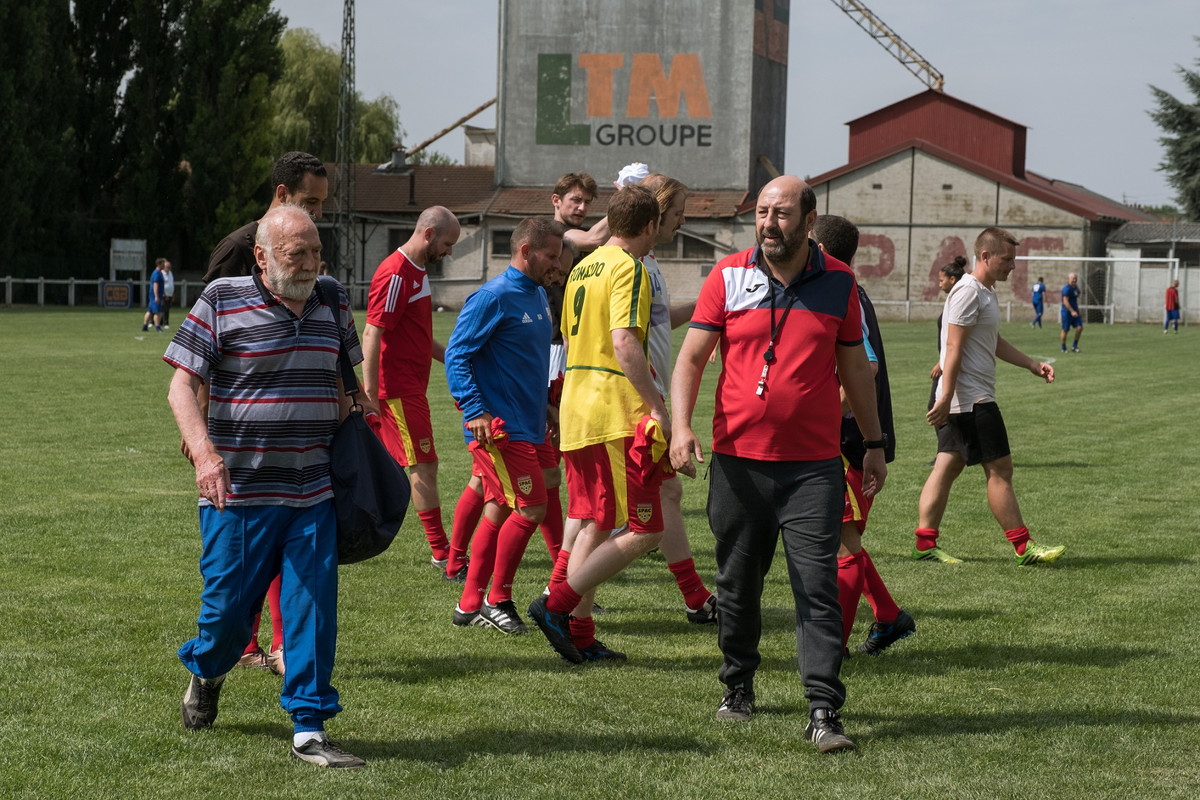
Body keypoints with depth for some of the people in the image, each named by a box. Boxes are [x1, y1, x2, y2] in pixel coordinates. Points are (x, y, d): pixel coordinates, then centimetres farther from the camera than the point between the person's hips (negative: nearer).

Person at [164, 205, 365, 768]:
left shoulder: (333, 303, 9)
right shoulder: (221, 302, -6)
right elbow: (183, 384, -8)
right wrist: (203, 451, -22)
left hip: (314, 495, 3)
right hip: (239, 491, -3)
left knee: (314, 608, -2)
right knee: (230, 604, 5)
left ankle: (308, 729, 5)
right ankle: (206, 671, 38)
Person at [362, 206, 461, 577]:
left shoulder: (417, 271, 17)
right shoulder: (395, 274, -16)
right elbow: (372, 334, -20)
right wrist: (370, 392, -23)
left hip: (409, 387, 10)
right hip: (398, 389, -10)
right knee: (424, 466, -7)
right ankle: (443, 556, -3)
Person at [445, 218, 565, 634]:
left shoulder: (538, 295, 14)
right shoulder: (494, 297, -14)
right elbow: (456, 354, -16)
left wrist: (544, 407, 25)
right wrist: (474, 410, -23)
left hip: (524, 424, 9)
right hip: (498, 426, -9)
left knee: (500, 510, 12)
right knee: (531, 507, -10)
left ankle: (471, 603, 19)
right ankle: (497, 600, 2)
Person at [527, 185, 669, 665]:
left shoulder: (583, 269, 17)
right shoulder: (629, 269, -11)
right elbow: (624, 343, -22)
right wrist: (657, 406, -19)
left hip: (576, 413, 9)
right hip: (618, 415, -9)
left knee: (594, 526, 13)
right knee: (642, 531, -6)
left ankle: (579, 634, 12)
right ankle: (556, 604, -12)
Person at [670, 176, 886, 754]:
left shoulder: (838, 283, 4)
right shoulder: (727, 277, 1)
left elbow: (855, 368, 14)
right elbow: (691, 358, 1)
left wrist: (874, 444, 16)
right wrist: (680, 425, -13)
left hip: (814, 466, -1)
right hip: (738, 461, 1)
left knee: (818, 590, -7)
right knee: (737, 586, 11)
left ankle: (824, 714, -8)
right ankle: (738, 688, 30)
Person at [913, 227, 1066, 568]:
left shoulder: (986, 292, 18)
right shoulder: (968, 291, -15)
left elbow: (994, 343, 29)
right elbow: (954, 347, -20)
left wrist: (1033, 365, 25)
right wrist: (946, 397, -24)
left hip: (964, 400, 10)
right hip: (972, 400, -10)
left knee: (947, 466, 8)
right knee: (1000, 470, -5)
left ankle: (925, 542, 9)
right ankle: (1023, 547, 0)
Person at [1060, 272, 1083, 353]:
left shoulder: (1076, 287, 14)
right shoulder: (1066, 288, -15)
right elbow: (1065, 301, -21)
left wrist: (1077, 311, 25)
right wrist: (1072, 311, -28)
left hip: (1074, 311, 8)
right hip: (1067, 312, -8)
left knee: (1079, 327, -2)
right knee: (1065, 330, -1)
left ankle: (1074, 345, 10)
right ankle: (1063, 348, 9)